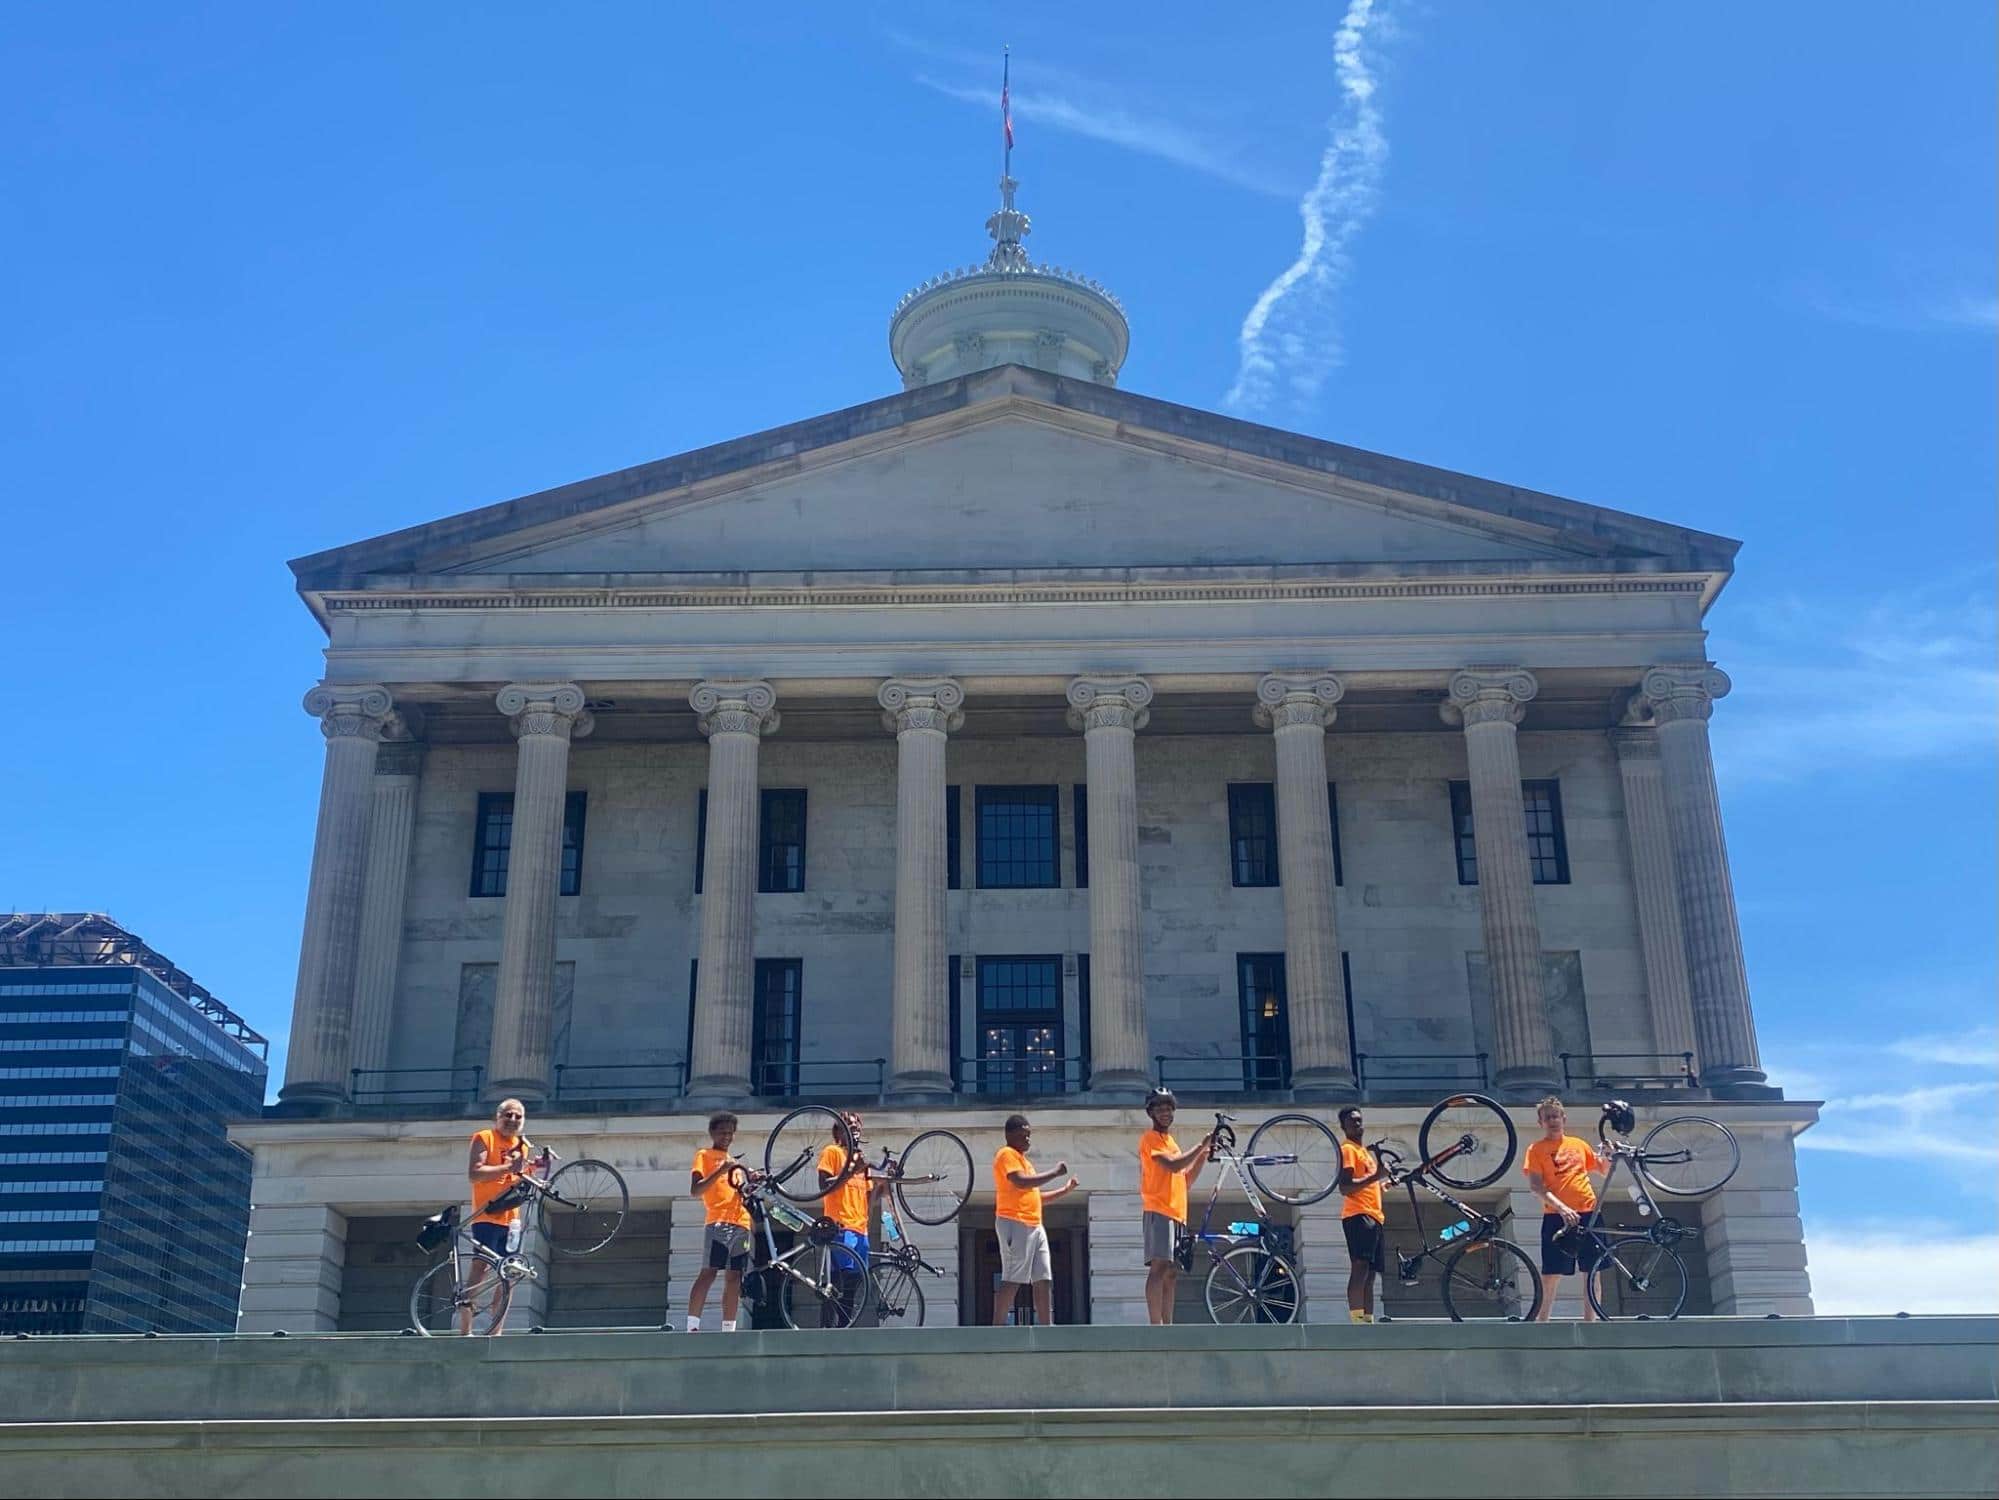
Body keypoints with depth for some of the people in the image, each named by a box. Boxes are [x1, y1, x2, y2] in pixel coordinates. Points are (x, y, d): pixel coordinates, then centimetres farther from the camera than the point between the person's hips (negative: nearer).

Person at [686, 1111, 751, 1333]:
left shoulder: (732, 1161, 27)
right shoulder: (704, 1155, 6)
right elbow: (696, 1190, -7)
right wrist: (721, 1170, -17)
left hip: (741, 1223, 7)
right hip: (719, 1221, -7)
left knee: (734, 1278, 4)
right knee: (708, 1273, -15)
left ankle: (729, 1329, 5)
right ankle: (692, 1326, -18)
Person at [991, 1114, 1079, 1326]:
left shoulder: (1022, 1159, 24)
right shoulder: (1007, 1155, -5)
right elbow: (1021, 1181, -21)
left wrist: (1065, 1190, 19)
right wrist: (1054, 1173, -15)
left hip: (1034, 1225, 10)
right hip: (1015, 1224, -10)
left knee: (1043, 1280, 4)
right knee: (1013, 1280, -12)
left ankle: (1046, 1328, 5)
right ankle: (998, 1328, -11)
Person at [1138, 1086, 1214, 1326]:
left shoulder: (1169, 1140, 26)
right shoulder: (1151, 1138, -1)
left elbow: (1185, 1179, 24)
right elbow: (1173, 1165, -16)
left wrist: (1203, 1156, 12)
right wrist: (1201, 1146, -7)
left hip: (1176, 1213, 9)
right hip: (1159, 1211, -9)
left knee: (1171, 1274, 5)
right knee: (1159, 1267, -17)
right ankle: (1156, 1325, -23)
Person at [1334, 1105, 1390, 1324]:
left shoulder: (1364, 1150, 27)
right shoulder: (1348, 1149, -4)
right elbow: (1345, 1188, -17)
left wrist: (1385, 1182, 25)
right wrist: (1375, 1176, -23)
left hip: (1373, 1216, 10)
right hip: (1358, 1215, -10)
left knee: (1370, 1274, 8)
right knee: (1359, 1269, -19)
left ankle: (1368, 1322, 8)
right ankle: (1357, 1321, -27)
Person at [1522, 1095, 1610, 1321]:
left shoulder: (1579, 1144, 14)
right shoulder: (1537, 1149, 1)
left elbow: (1604, 1169, 25)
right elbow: (1536, 1186, -9)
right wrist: (1562, 1208, -22)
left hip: (1588, 1214, 4)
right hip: (1557, 1217, -4)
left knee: (1592, 1272, 6)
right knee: (1551, 1275, -4)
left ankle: (1590, 1323, 15)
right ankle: (1541, 1322, 2)